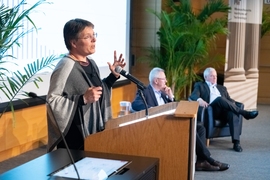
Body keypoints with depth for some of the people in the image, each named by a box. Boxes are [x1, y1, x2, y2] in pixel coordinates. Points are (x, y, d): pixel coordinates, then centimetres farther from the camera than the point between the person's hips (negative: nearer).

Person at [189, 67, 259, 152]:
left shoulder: (222, 88, 33)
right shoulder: (200, 85, 20)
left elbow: (231, 101, 22)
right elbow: (193, 95, 0)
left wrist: (233, 107, -3)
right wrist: (199, 100, -24)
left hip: (225, 110, 3)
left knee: (233, 114, -33)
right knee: (219, 99, -34)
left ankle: (236, 142, -40)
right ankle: (244, 113, -31)